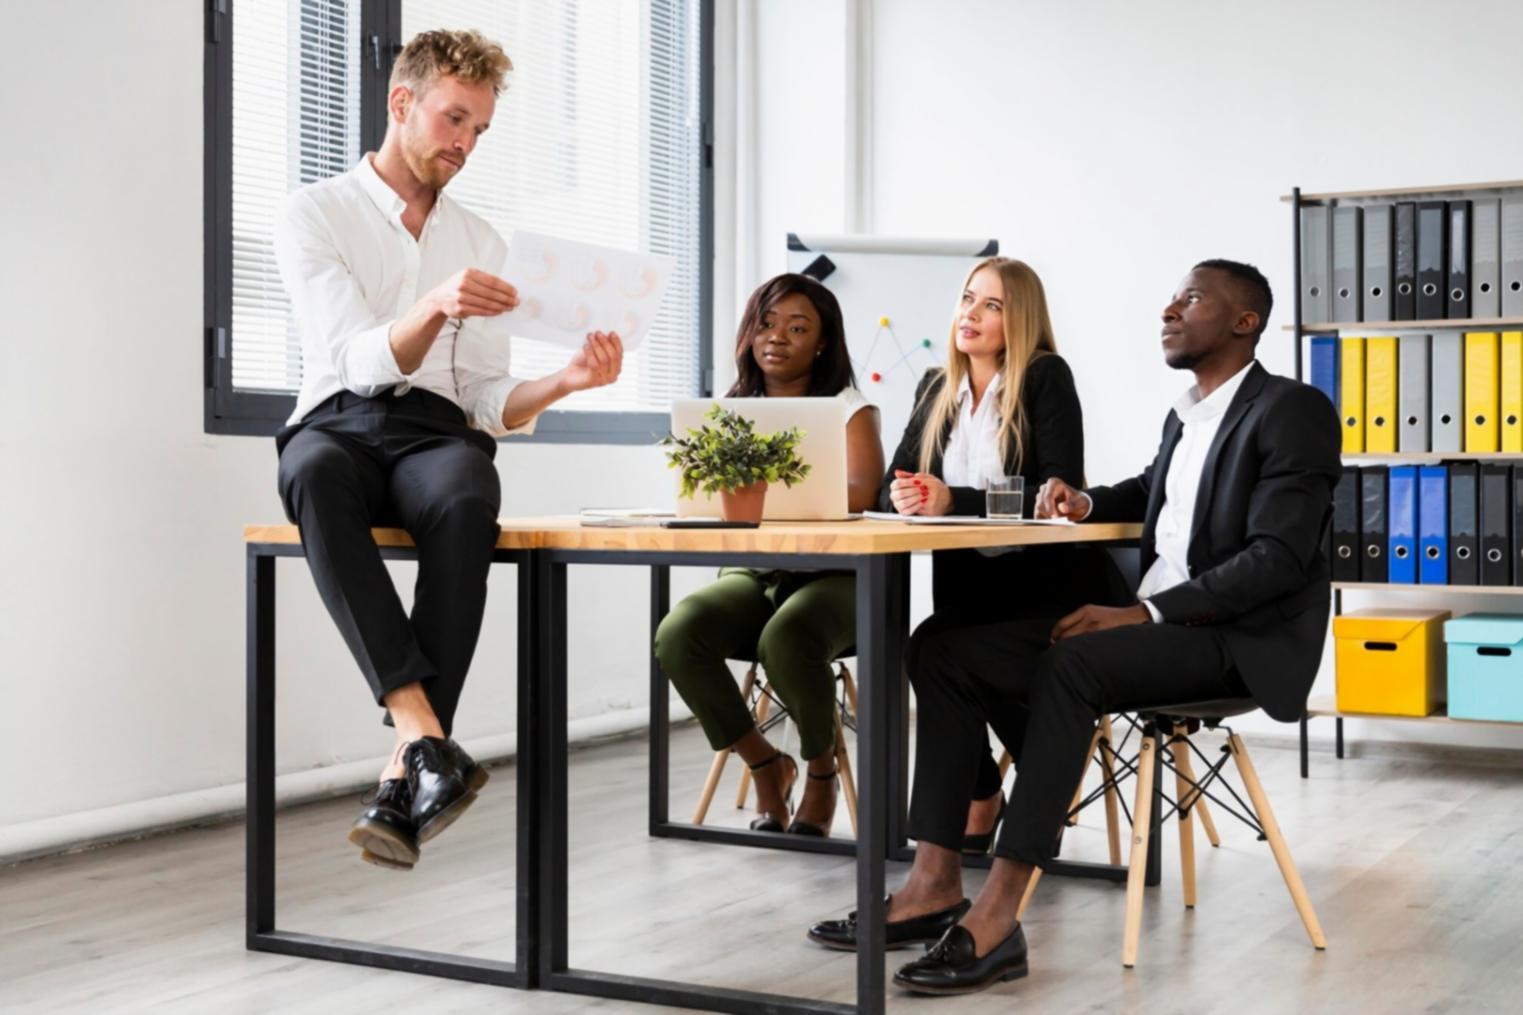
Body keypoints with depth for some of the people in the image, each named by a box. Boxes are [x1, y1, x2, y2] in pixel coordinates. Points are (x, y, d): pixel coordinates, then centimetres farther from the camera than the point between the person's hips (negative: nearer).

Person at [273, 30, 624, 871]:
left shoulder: (481, 244, 19)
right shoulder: (313, 215, 7)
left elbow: (489, 406, 11)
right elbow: (363, 362, -8)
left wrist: (565, 381, -9)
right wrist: (435, 308, -28)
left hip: (437, 433, 2)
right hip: (337, 424, -2)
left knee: (468, 500, -36)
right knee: (318, 477, -40)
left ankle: (404, 782, -40)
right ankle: (427, 736, -47)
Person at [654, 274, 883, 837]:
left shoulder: (849, 409, 1)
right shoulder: (733, 410, 13)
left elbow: (858, 494, -18)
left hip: (831, 574, -4)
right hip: (752, 573, 4)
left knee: (785, 641, -36)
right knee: (676, 635, -26)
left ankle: (821, 769, -4)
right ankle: (764, 764, -1)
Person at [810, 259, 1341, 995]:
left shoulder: (1293, 411, -10)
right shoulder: (1184, 414, 16)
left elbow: (1279, 560, -19)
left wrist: (1144, 613, -25)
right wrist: (1086, 503, 12)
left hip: (1242, 640, -8)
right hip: (1150, 619, 9)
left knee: (1070, 665, -35)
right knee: (950, 651, -5)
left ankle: (996, 915, -33)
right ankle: (935, 878, -13)